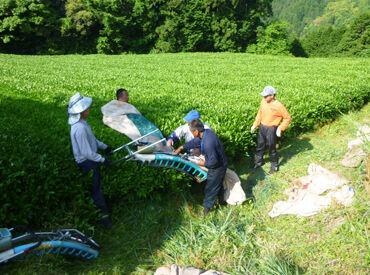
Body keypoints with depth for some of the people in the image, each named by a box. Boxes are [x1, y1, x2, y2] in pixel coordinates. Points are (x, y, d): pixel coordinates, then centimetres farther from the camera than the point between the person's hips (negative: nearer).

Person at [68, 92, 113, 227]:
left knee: (96, 186, 22)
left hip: (91, 159, 10)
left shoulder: (82, 121, 2)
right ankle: (103, 215, 14)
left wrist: (103, 146, 16)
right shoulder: (79, 128, -31)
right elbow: (86, 152, -27)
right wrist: (102, 160, -18)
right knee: (96, 188, 2)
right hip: (87, 162, -10)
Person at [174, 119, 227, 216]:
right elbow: (195, 141, 9)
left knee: (210, 189, 10)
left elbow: (213, 161, -33)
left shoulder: (208, 143, -38)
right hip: (221, 164, 9)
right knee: (218, 184, 30)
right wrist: (181, 147, 13)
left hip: (217, 168, -9)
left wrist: (204, 163, -13)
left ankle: (206, 209, 29)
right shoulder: (207, 131, -8)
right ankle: (221, 200, 53)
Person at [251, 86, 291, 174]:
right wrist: (255, 125, 9)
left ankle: (275, 166, 27)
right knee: (260, 146, 19)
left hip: (271, 129, -6)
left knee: (271, 149, 7)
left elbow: (288, 118, -10)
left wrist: (280, 128, -17)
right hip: (262, 127, 6)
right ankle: (258, 162, 40)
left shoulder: (278, 106, -20)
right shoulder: (263, 101, -3)